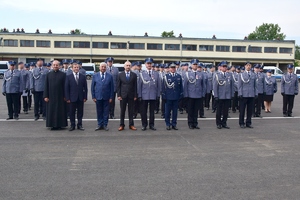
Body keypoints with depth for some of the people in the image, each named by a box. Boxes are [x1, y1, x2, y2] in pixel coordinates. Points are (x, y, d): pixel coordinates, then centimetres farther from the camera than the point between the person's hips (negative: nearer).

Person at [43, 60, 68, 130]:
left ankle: (60, 124, 12)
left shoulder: (63, 74, 1)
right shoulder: (48, 74, 6)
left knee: (60, 111, 2)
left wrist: (65, 96, -6)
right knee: (51, 111, 5)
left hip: (60, 96, -2)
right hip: (51, 96, 2)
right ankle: (53, 125, 13)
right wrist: (46, 96, -2)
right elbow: (46, 86, 5)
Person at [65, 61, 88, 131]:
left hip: (81, 98, 1)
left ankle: (79, 125, 16)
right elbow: (66, 88, -1)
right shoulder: (68, 77, 2)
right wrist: (67, 98, -7)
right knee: (72, 113, 4)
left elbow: (85, 88, 5)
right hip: (72, 98, -1)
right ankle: (72, 125, 15)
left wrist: (85, 97, -1)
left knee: (80, 112, 7)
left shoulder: (83, 77, 6)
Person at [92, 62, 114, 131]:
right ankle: (100, 125, 17)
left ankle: (105, 125, 15)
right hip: (98, 97, 1)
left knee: (106, 112, 5)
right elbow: (92, 87, 5)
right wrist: (93, 97, -1)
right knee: (99, 112, 7)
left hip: (106, 97, 0)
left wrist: (111, 97, -3)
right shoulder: (95, 76, 4)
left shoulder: (110, 76, 2)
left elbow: (112, 87, 2)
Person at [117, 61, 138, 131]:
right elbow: (118, 86, 3)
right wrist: (118, 95, -4)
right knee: (122, 111, 5)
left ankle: (131, 125, 13)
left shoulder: (134, 75, 4)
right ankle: (121, 125, 11)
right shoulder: (120, 75, 4)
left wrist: (135, 96, -2)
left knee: (131, 111, 5)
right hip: (123, 95, 0)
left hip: (131, 96, 0)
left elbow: (135, 86, 3)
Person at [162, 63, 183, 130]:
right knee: (168, 111, 3)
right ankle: (168, 124, 12)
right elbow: (164, 87, 1)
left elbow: (181, 87, 9)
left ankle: (174, 124, 15)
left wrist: (181, 95, 3)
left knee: (175, 111, 7)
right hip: (168, 97, -2)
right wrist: (164, 95, -4)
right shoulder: (166, 76, 1)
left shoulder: (179, 76, 7)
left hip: (176, 97, 2)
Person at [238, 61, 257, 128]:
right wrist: (240, 94, -8)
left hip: (251, 95, 3)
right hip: (244, 95, -3)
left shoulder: (253, 75, 12)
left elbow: (255, 85, 13)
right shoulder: (241, 74, 3)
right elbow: (239, 85, -1)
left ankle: (248, 123, 15)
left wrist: (256, 93, 6)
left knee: (250, 110, 5)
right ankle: (241, 123, 10)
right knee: (242, 110, 1)